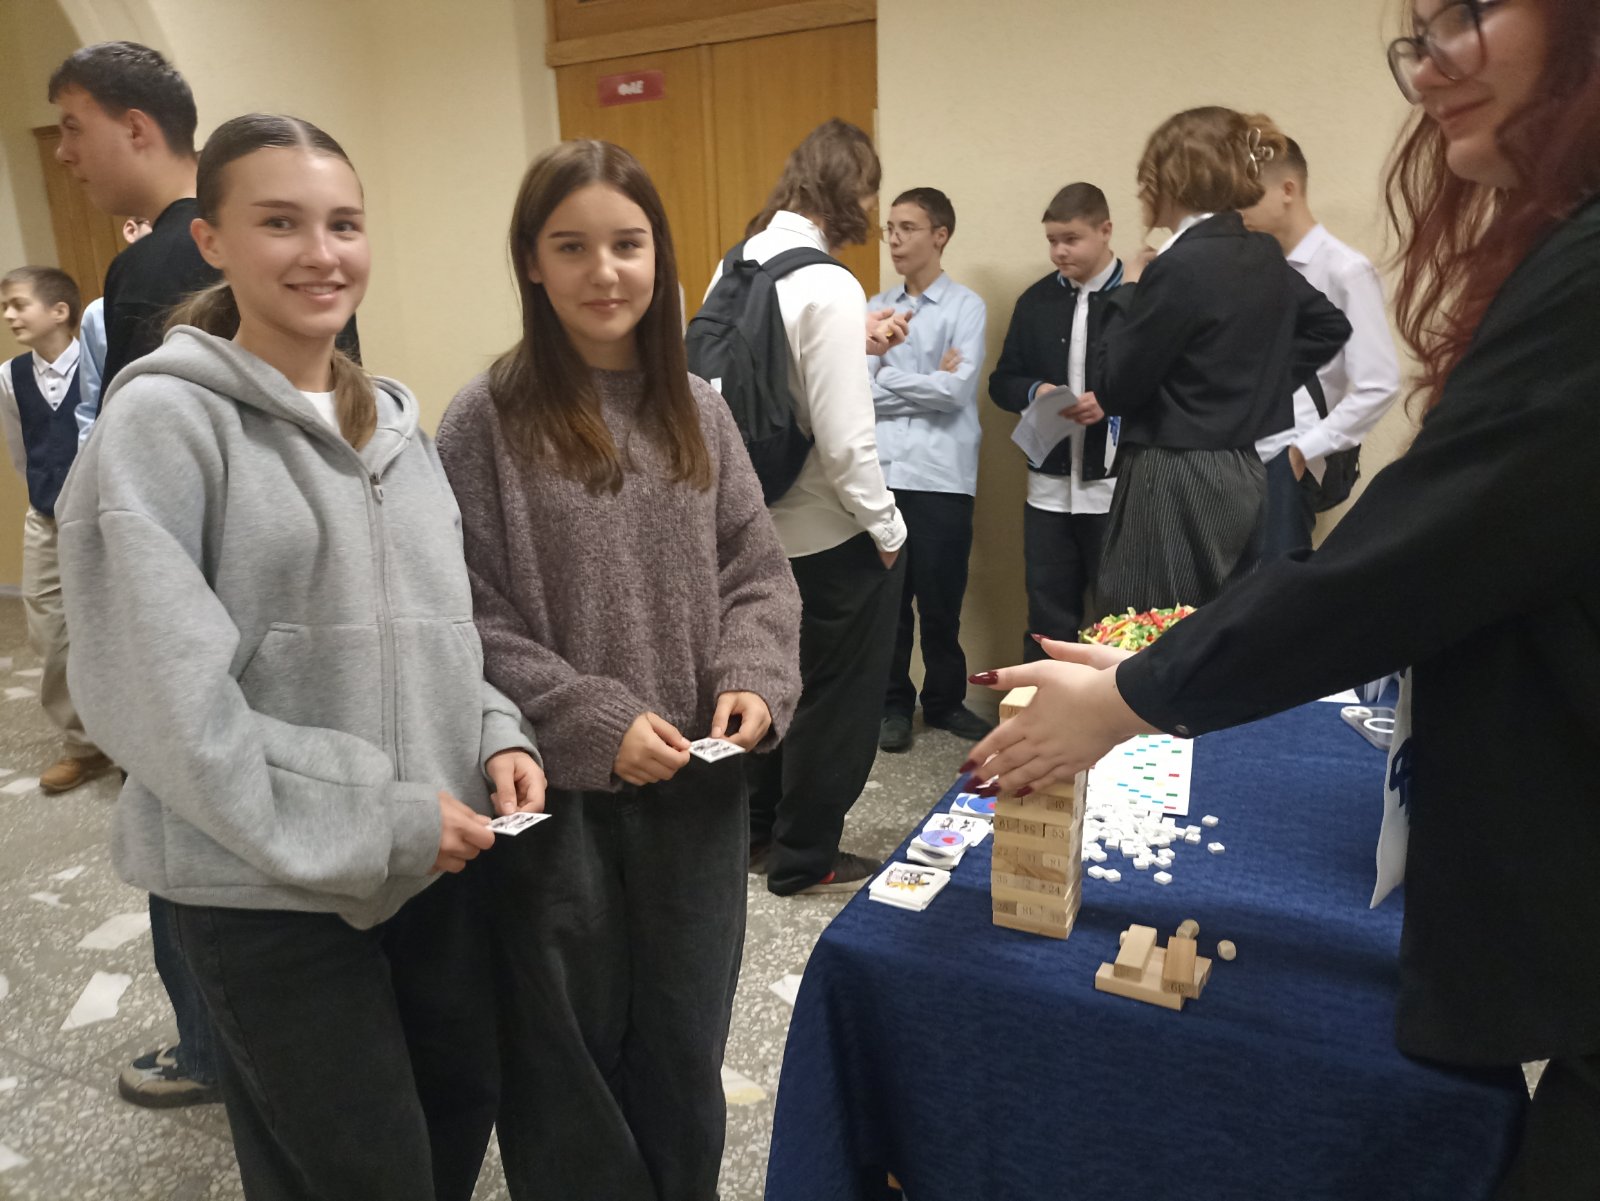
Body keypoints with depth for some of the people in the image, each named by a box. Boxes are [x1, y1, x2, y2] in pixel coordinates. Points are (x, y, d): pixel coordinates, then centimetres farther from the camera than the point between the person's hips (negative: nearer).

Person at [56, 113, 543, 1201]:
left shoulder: (394, 420, 8)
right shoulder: (164, 417, -11)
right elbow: (163, 694, -18)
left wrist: (495, 739, -5)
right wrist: (374, 823, -18)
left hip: (436, 859, 6)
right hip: (269, 886, -5)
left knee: (466, 1113, 20)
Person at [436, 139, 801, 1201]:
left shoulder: (697, 408, 3)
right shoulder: (488, 420, -8)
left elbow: (758, 570, 5)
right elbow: (475, 618, -10)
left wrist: (756, 683, -11)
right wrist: (595, 723, -17)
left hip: (700, 784, 4)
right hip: (563, 793, -3)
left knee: (686, 1040, 20)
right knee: (572, 1046, 16)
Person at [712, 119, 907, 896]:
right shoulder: (828, 286, -21)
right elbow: (844, 439, -23)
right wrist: (887, 528, -10)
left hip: (758, 520, 8)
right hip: (830, 533, -8)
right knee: (837, 695, 10)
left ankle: (757, 828, 40)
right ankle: (806, 859, 26)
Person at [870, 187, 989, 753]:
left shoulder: (966, 306, 1)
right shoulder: (875, 308, 12)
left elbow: (957, 391, -11)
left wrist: (887, 379, -3)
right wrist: (928, 382, -7)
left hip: (941, 474, -3)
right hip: (879, 471, 3)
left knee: (940, 598, 5)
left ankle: (944, 700, 23)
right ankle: (893, 703, 22)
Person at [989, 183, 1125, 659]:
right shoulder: (1036, 300, 8)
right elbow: (1002, 382, 11)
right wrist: (1035, 392, -9)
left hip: (1118, 484, -4)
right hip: (1050, 485, 4)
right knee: (1048, 618, 12)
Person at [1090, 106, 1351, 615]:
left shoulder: (1179, 267, -16)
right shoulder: (1266, 258, 9)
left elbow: (1114, 389, -12)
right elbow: (1330, 326, 25)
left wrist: (1131, 298, 0)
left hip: (1177, 488, -9)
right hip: (1246, 478, 9)